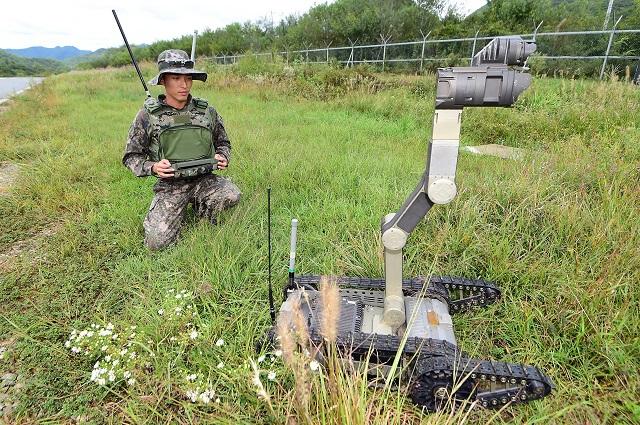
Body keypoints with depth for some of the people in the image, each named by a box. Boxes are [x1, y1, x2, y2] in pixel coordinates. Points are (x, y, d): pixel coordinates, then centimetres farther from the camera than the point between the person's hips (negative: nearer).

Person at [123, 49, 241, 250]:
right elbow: (132, 156, 3)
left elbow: (223, 142, 16)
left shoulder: (206, 111, 2)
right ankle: (180, 213, 19)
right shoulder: (148, 115, -3)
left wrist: (222, 157, -6)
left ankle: (200, 208, 5)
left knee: (232, 195, -30)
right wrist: (152, 167, -16)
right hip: (169, 185, -1)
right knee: (157, 241, -16)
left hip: (204, 179, 1)